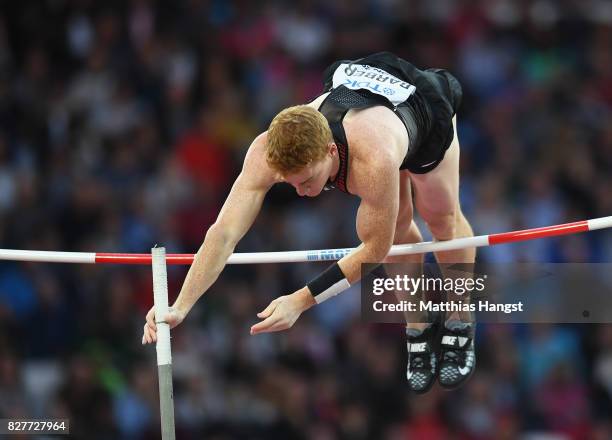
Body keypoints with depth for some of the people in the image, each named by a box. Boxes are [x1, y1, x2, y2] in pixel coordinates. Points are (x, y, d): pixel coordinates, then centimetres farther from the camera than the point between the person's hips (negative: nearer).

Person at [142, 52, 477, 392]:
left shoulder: (372, 162, -52)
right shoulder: (269, 151, -41)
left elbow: (375, 249, -39)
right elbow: (224, 232, -42)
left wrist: (301, 301, -41)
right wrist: (180, 306, -51)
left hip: (424, 98, -3)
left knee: (442, 217, 7)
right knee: (396, 225, 5)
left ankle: (460, 328, 29)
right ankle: (420, 330, 25)